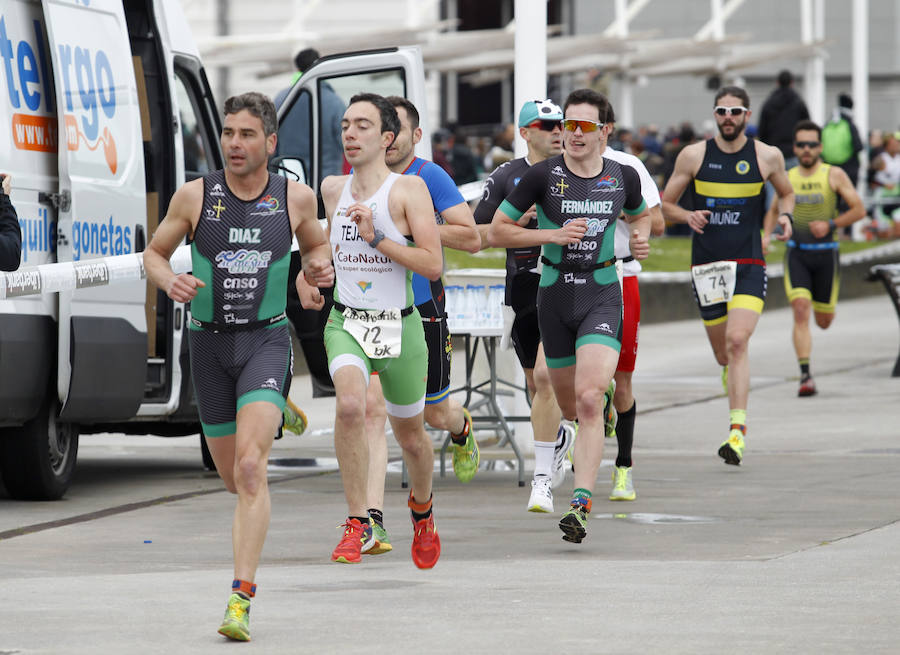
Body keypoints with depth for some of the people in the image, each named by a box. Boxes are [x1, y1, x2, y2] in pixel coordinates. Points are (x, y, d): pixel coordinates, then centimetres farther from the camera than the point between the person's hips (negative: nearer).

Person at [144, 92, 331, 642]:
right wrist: (169, 281, -12)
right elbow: (155, 253, 10)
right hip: (210, 343, 2)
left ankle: (241, 599, -25)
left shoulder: (296, 198, 0)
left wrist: (320, 264, -3)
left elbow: (314, 243, 20)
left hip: (266, 339, -2)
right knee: (233, 477, 12)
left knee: (250, 467, -21)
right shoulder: (195, 197, -2)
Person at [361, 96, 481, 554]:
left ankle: (462, 431, 54)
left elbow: (472, 239, -13)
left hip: (422, 310, -2)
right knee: (371, 408, -15)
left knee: (435, 414, 14)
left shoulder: (430, 177, -8)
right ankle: (372, 521, -19)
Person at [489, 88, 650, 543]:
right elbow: (496, 231, -3)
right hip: (554, 295, 1)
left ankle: (581, 505, -22)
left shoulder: (623, 177, 1)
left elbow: (640, 215, 24)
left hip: (602, 296, -1)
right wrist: (553, 235, -14)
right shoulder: (543, 176, -6)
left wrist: (641, 238, 2)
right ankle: (585, 452, 50)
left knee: (589, 399, -19)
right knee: (569, 406, 12)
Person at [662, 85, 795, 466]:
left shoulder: (767, 156, 3)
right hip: (706, 264, 2)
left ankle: (737, 430, -24)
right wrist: (687, 217, -11)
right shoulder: (694, 156, 3)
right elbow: (665, 203, 10)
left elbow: (786, 192, 22)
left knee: (737, 342, -20)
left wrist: (785, 215, 0)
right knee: (722, 353, 9)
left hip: (748, 265, -2)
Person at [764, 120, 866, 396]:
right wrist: (766, 236, 2)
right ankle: (806, 376, -18)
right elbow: (774, 211, 20)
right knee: (800, 311, -16)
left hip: (825, 253, -1)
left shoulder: (834, 175, -3)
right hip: (796, 254, 1)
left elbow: (859, 209, -3)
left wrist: (830, 224, -16)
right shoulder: (787, 178, 5)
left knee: (824, 321, 9)